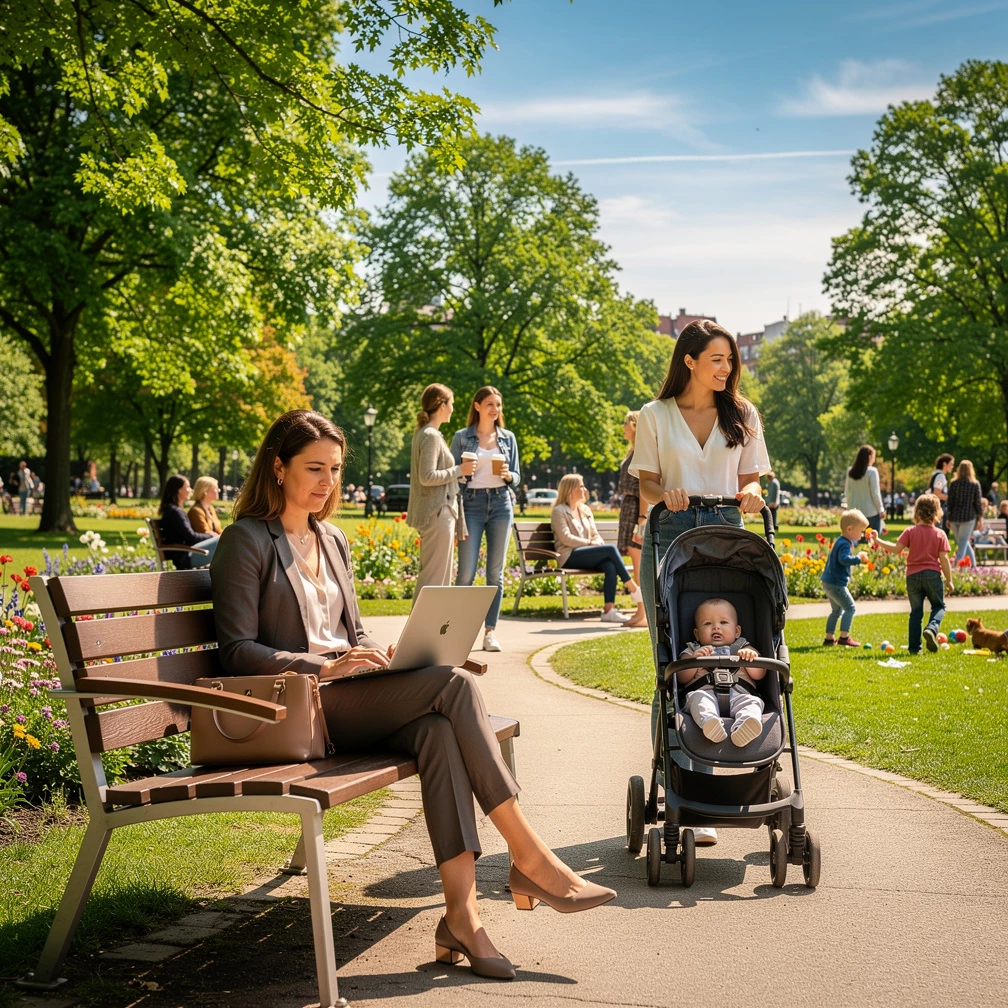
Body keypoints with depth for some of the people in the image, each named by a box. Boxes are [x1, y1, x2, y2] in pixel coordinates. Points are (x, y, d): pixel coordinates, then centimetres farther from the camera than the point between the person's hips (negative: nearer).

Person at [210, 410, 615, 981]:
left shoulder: (333, 542, 22)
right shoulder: (247, 541, -1)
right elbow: (238, 651, -8)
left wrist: (381, 655, 2)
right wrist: (324, 668, -20)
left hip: (347, 697, 7)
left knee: (437, 730, -29)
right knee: (454, 685, -25)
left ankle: (462, 910, -35)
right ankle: (529, 857, -22)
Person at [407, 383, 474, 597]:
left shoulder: (424, 433, 16)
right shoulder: (431, 436, -14)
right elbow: (427, 477, -21)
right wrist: (459, 470, -14)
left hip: (435, 514, 10)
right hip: (437, 514, -10)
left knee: (436, 575, 13)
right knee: (434, 576, -7)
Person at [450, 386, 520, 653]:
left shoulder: (508, 438, 12)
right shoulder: (462, 437, 4)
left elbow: (516, 476, 12)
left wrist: (507, 474, -7)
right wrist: (462, 472, -13)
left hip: (501, 504, 3)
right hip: (472, 503, -3)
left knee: (496, 572, 3)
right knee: (466, 572, -8)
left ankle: (490, 631, 8)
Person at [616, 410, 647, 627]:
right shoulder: (634, 451, 19)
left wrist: (642, 517, -23)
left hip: (637, 507, -10)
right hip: (629, 506, 10)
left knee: (639, 562, -9)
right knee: (637, 562, 10)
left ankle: (643, 614, -8)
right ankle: (642, 611, 13)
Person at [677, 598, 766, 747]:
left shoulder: (743, 648, 29)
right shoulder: (693, 650, 28)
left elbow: (759, 674, 14)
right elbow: (682, 678, 14)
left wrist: (751, 658, -6)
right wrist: (694, 659, -2)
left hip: (739, 695, 0)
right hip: (706, 692, 0)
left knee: (753, 702, -31)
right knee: (697, 698, -33)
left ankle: (742, 729, -62)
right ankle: (709, 723, -63)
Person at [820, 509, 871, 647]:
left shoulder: (842, 541, 14)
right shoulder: (844, 544, -18)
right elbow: (844, 559, -35)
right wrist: (858, 558, -30)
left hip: (828, 582, 11)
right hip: (836, 583, -11)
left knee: (837, 610, 19)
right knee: (850, 607, -5)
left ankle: (828, 638, 24)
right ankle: (844, 636, -6)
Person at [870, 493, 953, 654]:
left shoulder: (910, 532, -3)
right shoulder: (940, 534, -2)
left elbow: (897, 548, -12)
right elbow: (944, 559, -5)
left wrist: (878, 541, -1)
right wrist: (949, 580, 2)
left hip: (913, 576, 1)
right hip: (932, 575, -1)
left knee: (916, 612, 10)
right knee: (939, 606, 16)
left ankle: (914, 647, 7)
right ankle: (932, 628, -15)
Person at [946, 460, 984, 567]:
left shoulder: (953, 484, 1)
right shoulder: (975, 484, -3)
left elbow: (949, 502, 2)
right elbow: (978, 503, -1)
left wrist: (949, 518, 10)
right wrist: (980, 518, 9)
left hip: (954, 518, 2)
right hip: (968, 517, -2)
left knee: (963, 542, 18)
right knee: (963, 544, 1)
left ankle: (973, 565, 24)